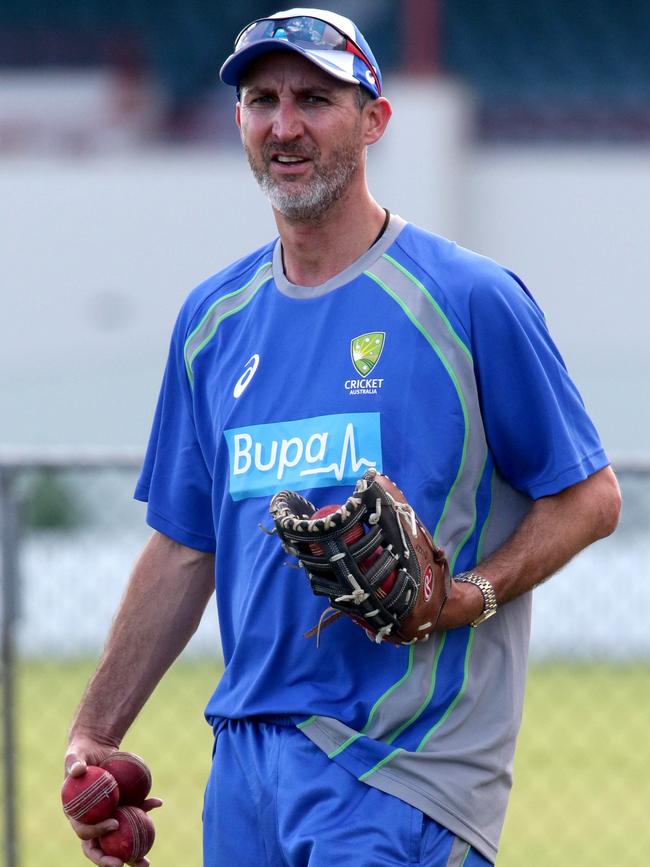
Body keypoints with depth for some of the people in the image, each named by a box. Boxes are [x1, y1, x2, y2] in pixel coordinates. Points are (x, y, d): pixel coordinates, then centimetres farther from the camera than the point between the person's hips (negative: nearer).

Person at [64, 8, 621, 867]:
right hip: (247, 756, 6)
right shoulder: (213, 318, 13)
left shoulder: (469, 299, -5)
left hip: (397, 772, -6)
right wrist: (93, 738, 12)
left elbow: (589, 497, -1)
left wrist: (472, 595, -18)